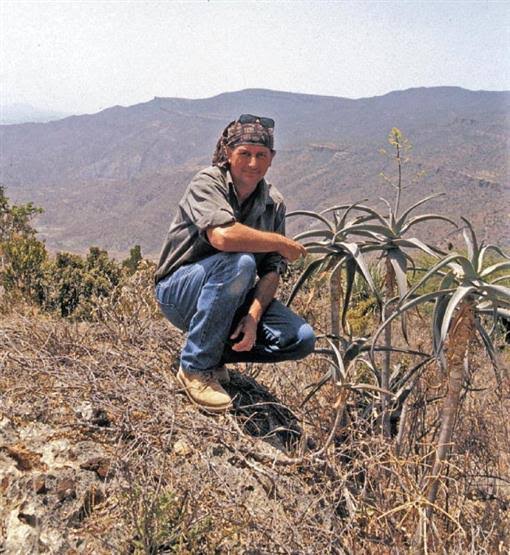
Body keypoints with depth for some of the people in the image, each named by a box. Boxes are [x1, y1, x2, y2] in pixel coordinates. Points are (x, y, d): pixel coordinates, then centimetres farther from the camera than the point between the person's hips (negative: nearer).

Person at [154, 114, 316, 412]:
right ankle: (196, 367, -20)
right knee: (239, 262, -36)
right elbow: (222, 236, -36)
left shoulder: (274, 203, 1)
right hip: (180, 292, -5)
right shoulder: (208, 182, -16)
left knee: (302, 339, -14)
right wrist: (282, 243, -23)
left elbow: (272, 271, -3)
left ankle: (217, 351, 7)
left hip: (231, 297, 5)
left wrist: (254, 316, -20)